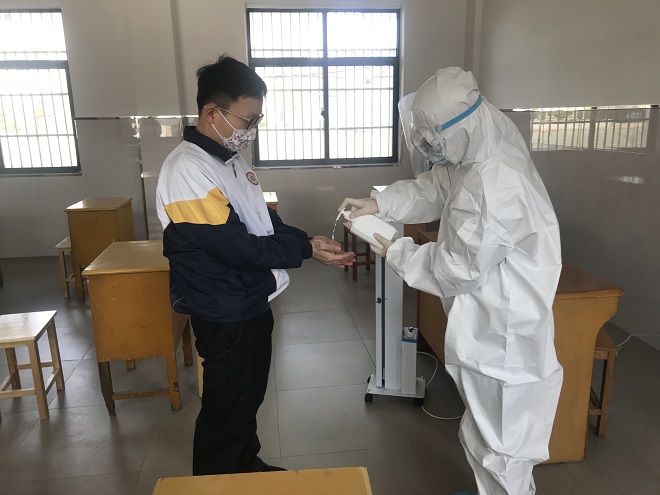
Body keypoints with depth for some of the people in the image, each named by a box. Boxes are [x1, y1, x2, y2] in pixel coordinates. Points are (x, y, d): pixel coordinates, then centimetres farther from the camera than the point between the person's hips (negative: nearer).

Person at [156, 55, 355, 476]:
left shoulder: (231, 158, 7)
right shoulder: (187, 170, -23)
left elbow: (264, 220, 12)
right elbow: (236, 246, -26)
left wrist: (310, 241, -3)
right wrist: (305, 251, -20)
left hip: (253, 303, 9)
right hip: (224, 315, -9)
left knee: (250, 397, 24)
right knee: (226, 409, 10)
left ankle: (248, 468, 45)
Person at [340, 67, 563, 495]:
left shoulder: (496, 189, -33)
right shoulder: (481, 153, -3)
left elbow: (458, 267, -25)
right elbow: (432, 187, 9)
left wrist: (396, 252, -10)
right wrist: (378, 204, -5)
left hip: (502, 334, -10)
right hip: (490, 324, 10)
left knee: (498, 446, 12)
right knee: (486, 433, 30)